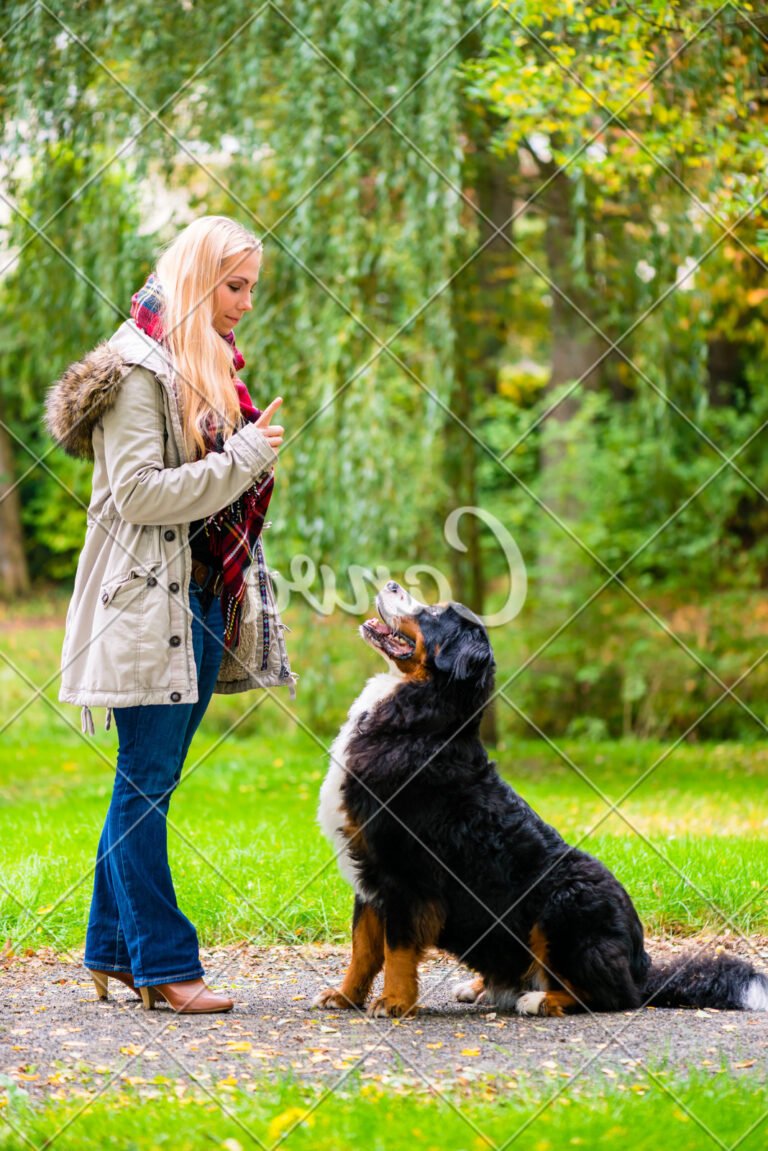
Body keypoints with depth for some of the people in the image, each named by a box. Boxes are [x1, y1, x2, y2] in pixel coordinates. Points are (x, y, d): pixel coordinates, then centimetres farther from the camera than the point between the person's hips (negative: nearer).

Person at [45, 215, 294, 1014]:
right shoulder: (139, 369, -10)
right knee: (146, 783, -4)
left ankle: (112, 950, 18)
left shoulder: (209, 365, 16)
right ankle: (164, 964, 0)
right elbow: (137, 493, -18)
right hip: (150, 602, -9)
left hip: (205, 601, 9)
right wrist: (241, 461, -17)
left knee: (148, 783, 11)